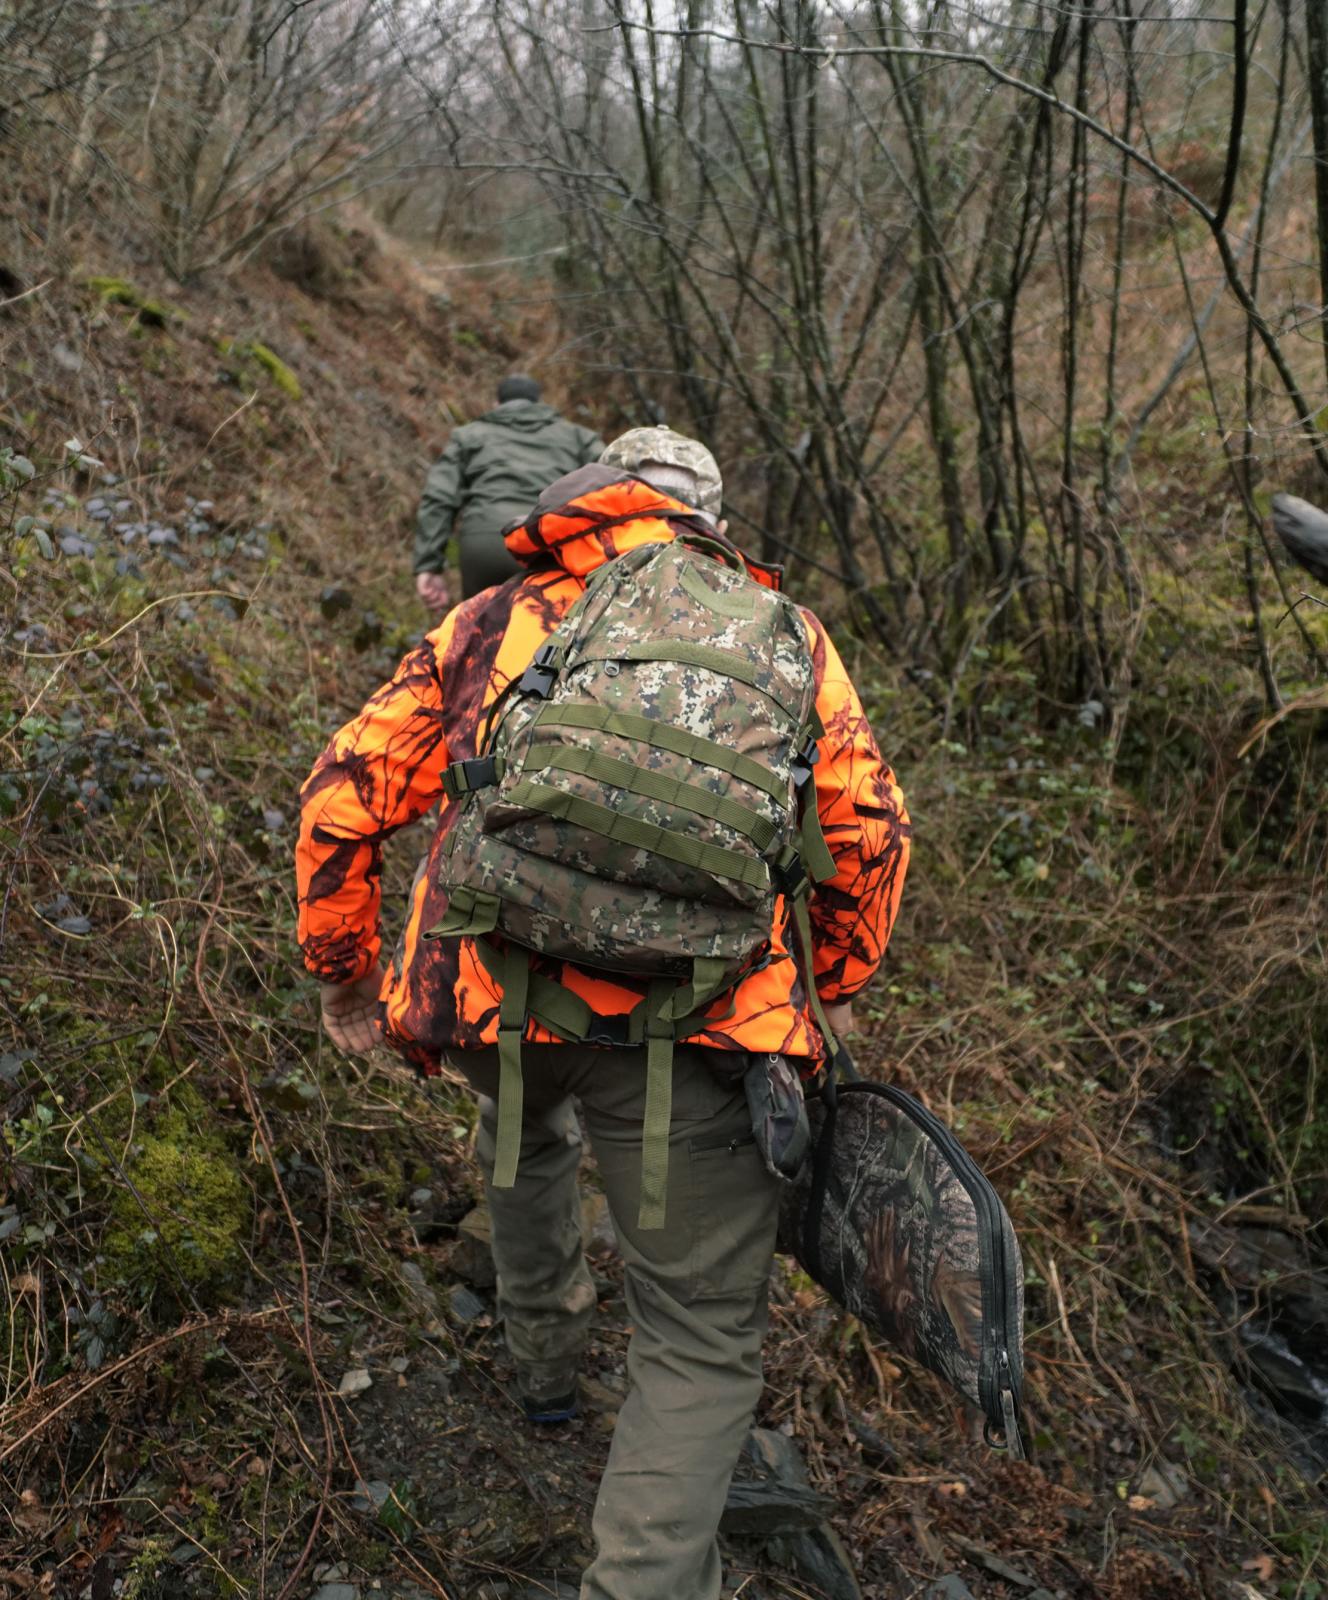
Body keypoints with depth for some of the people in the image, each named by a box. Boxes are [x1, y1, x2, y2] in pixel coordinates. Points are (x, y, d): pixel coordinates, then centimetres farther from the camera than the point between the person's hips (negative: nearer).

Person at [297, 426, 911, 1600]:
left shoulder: (496, 622, 17)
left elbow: (344, 794, 13)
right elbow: (872, 828, 12)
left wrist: (344, 973, 26)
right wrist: (832, 995, 25)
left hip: (490, 1002, 3)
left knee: (526, 1130, 38)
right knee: (702, 1344, 11)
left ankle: (545, 1355, 56)